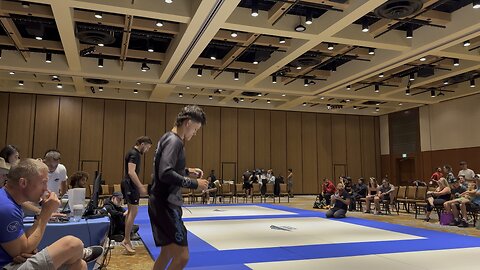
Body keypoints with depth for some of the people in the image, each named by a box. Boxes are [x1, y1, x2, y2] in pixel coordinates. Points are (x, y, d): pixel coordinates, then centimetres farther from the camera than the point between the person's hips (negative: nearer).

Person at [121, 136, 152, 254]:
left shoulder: (134, 153, 16)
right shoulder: (134, 154, -16)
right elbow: (131, 172, -25)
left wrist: (139, 186, 24)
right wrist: (141, 187, -24)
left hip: (129, 184, 11)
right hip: (131, 185, -11)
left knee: (131, 211, 13)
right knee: (133, 211, -8)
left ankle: (127, 239, 19)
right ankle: (126, 240, -4)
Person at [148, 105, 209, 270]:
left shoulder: (168, 138, 15)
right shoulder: (174, 140, -16)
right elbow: (165, 174, -27)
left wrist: (187, 171, 16)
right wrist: (194, 183, -18)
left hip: (164, 204, 11)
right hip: (166, 205, -11)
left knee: (167, 252, 20)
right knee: (182, 256, -9)